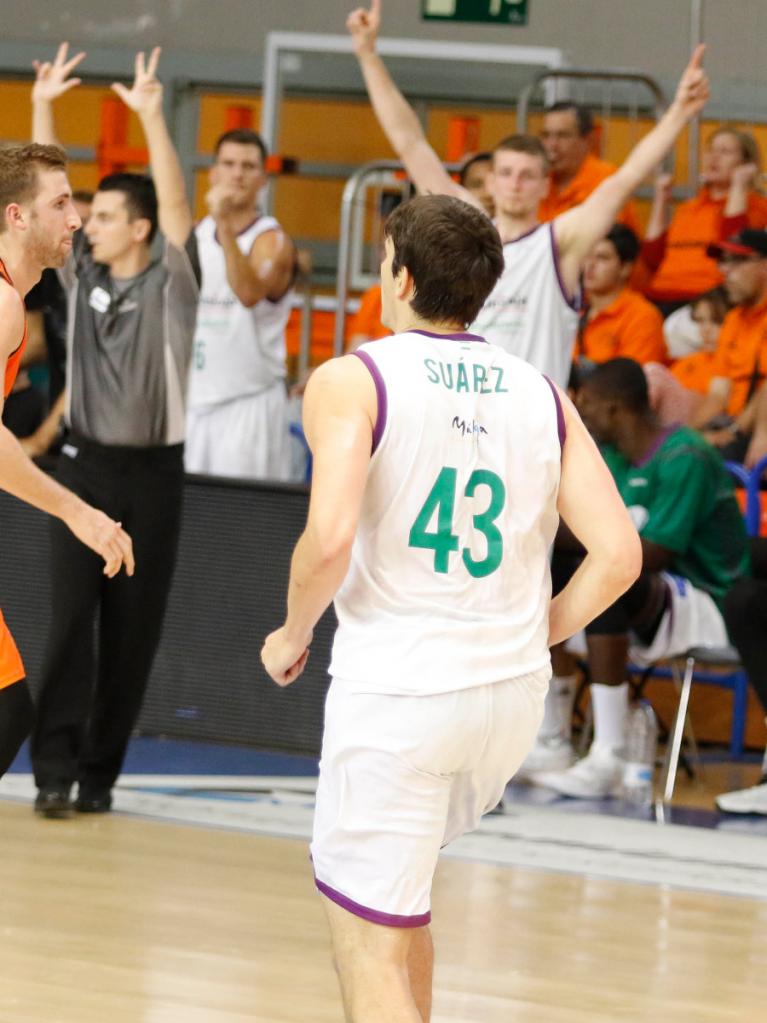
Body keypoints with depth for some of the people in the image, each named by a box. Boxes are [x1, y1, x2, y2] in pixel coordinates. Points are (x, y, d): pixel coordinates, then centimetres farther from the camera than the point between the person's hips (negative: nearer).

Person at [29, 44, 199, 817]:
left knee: (132, 631, 2)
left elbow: (176, 205, -18)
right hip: (85, 464, 2)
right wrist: (42, 107, -6)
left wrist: (151, 116, -29)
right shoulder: (82, 276, 5)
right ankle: (55, 769, -10)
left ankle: (99, 772, 10)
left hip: (152, 472, -2)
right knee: (70, 618, -8)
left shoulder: (170, 283, -4)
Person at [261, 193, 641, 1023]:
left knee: (370, 951, -1)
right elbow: (618, 554, -1)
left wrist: (292, 635, -3)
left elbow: (330, 540, -21)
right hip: (514, 692, 6)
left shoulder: (353, 381, -8)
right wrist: (535, 636, 14)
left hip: (395, 697, -6)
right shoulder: (540, 394, 6)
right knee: (399, 899, 30)